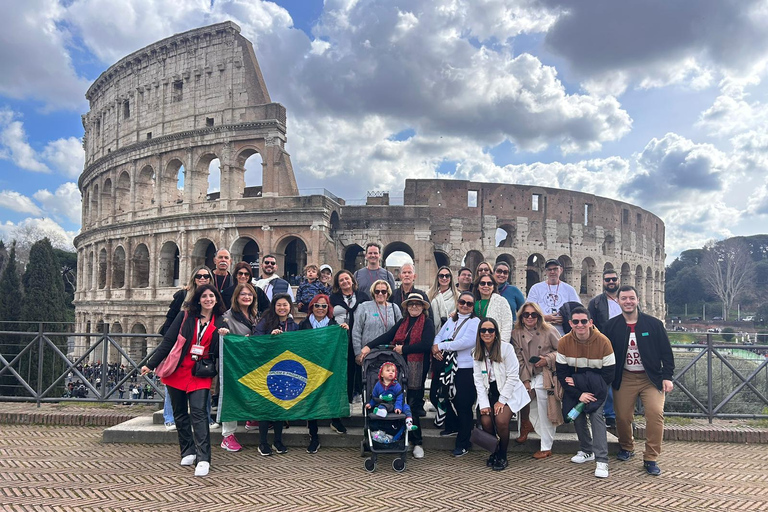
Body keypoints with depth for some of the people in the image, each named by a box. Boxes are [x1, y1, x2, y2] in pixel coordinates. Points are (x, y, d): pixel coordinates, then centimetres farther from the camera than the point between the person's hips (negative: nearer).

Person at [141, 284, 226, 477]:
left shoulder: (220, 323, 4)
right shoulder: (185, 317, 2)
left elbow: (218, 353, 6)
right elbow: (168, 341, 2)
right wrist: (151, 364, -1)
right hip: (177, 372, 2)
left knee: (198, 412, -13)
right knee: (180, 414, 9)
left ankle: (203, 459, -13)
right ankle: (188, 451, 24)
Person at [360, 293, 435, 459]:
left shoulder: (427, 323, 1)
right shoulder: (402, 322, 16)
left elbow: (426, 345, -13)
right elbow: (387, 336, 5)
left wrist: (403, 349, -9)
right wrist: (369, 346, -8)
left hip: (416, 370, -4)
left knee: (412, 406, -1)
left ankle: (417, 443, 11)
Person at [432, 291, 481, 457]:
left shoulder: (474, 322, -7)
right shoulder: (451, 320, 14)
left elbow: (467, 342, -20)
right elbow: (439, 336, 11)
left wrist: (441, 346, -15)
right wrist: (435, 348, -12)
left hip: (466, 369, -6)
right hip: (448, 367, 6)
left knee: (464, 405, 0)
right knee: (449, 398, 18)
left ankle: (463, 443, 11)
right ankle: (452, 427, 42)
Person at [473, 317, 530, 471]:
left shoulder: (506, 348, -11)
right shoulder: (477, 352, 2)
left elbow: (513, 376, -12)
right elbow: (478, 380, 0)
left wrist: (501, 401, -14)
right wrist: (484, 404, -10)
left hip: (508, 391, -3)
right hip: (488, 393, 4)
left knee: (501, 421, -24)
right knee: (485, 421, -17)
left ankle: (502, 456, 1)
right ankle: (493, 452, 11)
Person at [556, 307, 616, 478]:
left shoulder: (603, 342, -20)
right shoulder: (564, 342, -14)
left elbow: (609, 374, -16)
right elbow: (562, 373, -9)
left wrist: (577, 381, -18)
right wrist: (578, 394, -20)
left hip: (598, 385, -3)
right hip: (575, 387, 3)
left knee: (596, 414, -19)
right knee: (577, 416, 2)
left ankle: (601, 460, -17)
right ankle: (587, 451, 26)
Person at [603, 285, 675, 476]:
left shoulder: (654, 324, -3)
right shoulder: (611, 326, -1)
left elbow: (666, 352, 1)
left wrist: (667, 376, -5)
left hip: (651, 377, -1)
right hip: (624, 378, 1)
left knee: (655, 413, -15)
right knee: (622, 416, 4)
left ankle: (650, 459, -1)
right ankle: (627, 448, 33)